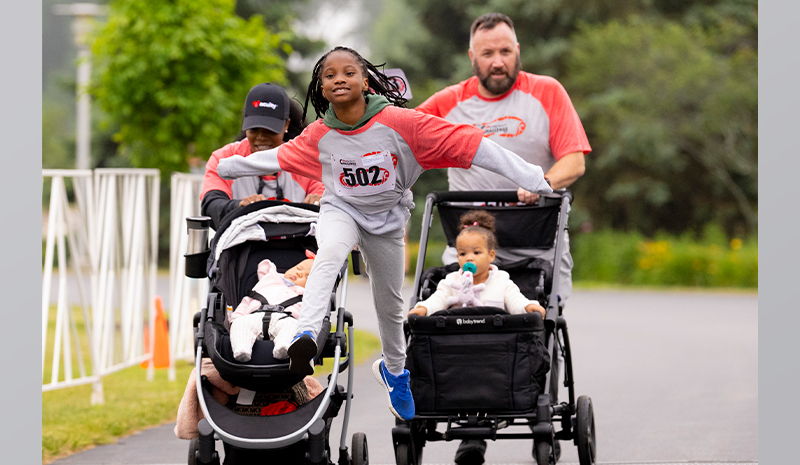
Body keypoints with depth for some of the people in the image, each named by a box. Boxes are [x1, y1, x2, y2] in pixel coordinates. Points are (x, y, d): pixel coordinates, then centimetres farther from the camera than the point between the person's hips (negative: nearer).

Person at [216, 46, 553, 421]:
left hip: (386, 217, 0)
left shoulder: (398, 122, -26)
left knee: (390, 304, 15)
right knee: (330, 253, -36)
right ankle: (306, 338, -47)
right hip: (341, 210, 0)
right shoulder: (319, 135, -14)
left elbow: (465, 143, -28)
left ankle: (394, 370, 44)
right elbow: (281, 157, 5)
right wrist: (228, 167, 14)